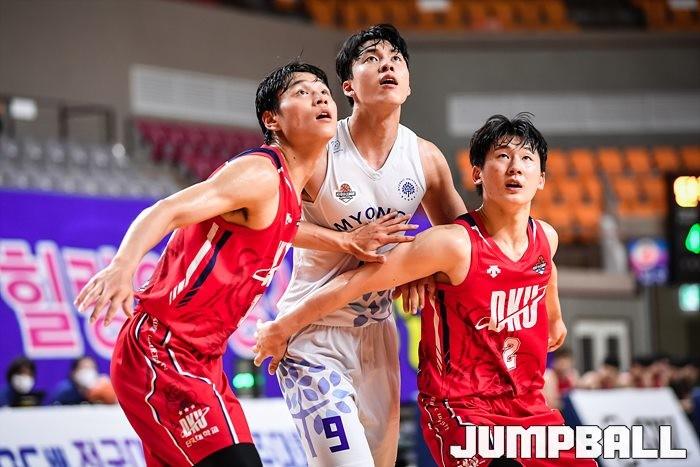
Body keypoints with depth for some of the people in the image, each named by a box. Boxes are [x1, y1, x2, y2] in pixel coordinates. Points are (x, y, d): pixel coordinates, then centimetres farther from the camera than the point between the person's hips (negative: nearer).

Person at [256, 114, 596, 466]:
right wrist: (283, 328, -10)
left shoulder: (545, 238, 1)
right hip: (460, 407, -7)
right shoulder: (454, 244, -20)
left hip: (527, 404, 7)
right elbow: (355, 282, -16)